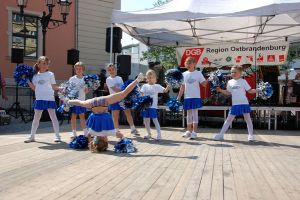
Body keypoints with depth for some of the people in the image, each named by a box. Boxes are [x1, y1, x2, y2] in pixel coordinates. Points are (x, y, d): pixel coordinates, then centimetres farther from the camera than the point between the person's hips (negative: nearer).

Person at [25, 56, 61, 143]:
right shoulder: (35, 75, 9)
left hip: (49, 98, -3)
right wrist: (27, 80, 2)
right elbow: (34, 88, 10)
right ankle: (32, 136, 22)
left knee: (53, 117, 1)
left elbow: (54, 87, 1)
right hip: (39, 99, 3)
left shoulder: (50, 74, 1)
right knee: (36, 118, 11)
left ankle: (57, 135, 6)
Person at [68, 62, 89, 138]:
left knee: (82, 116, 5)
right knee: (73, 116, 5)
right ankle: (74, 132, 13)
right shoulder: (72, 79, 1)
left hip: (81, 100, 1)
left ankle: (85, 132, 8)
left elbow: (86, 90, 6)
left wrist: (86, 89, -15)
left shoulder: (85, 79, 4)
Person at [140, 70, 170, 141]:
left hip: (153, 106, -4)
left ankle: (159, 135, -4)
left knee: (155, 120, -8)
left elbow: (165, 90, -10)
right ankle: (149, 134, 27)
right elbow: (141, 94, 3)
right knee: (146, 121, 11)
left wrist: (168, 86, -30)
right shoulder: (145, 86, 9)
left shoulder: (157, 86, 1)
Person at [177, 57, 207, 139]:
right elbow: (182, 86, 11)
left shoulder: (198, 73, -2)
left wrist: (207, 81, -26)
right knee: (189, 114, 11)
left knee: (195, 113, -3)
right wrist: (178, 97, 8)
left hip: (195, 97, -3)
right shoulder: (184, 74, 7)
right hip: (187, 97, 4)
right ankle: (189, 131, 22)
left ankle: (194, 132, 2)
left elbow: (204, 83, -3)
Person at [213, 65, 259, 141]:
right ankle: (221, 134, 9)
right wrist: (221, 90, 5)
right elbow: (228, 93, 16)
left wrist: (257, 90, -13)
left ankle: (251, 135, 14)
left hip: (244, 103, -3)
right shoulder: (230, 82, 9)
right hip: (235, 104, 3)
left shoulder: (243, 81, -1)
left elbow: (250, 90, 1)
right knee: (229, 119, 6)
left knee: (247, 118, 4)